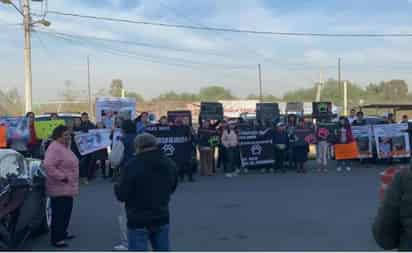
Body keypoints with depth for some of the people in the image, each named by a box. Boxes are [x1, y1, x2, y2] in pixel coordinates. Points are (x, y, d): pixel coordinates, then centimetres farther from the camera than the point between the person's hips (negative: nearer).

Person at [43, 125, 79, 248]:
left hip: (68, 187, 10)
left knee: (66, 212, 19)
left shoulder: (65, 147, 13)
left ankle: (63, 233, 32)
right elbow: (48, 166, -30)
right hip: (59, 188, -10)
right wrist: (61, 177, -25)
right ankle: (56, 239, 4)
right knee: (59, 214, -3)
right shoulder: (54, 148, -19)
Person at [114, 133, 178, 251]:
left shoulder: (132, 166, -19)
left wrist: (117, 186, 8)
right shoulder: (169, 164, 2)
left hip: (138, 221, -5)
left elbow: (121, 195, -13)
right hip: (162, 218, 6)